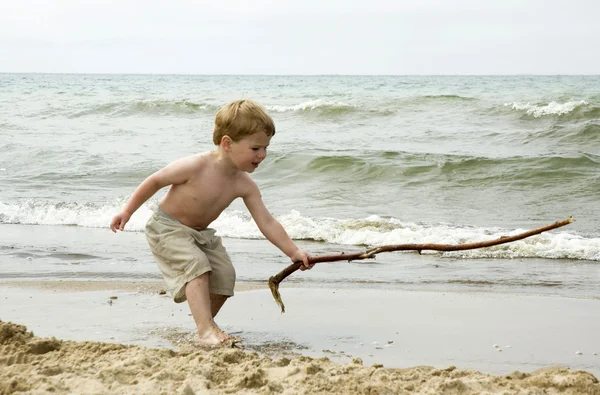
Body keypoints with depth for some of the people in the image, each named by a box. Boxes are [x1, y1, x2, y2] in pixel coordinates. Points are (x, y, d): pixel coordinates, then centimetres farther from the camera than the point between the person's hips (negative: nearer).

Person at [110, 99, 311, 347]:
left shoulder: (245, 185, -14)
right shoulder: (195, 167, -30)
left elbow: (267, 222, -10)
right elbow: (155, 181, -17)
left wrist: (293, 251, -18)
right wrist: (127, 211, -11)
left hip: (201, 233, 7)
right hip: (167, 229, -7)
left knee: (225, 275, -5)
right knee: (197, 266, -26)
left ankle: (205, 323, 12)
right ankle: (206, 330, -31)